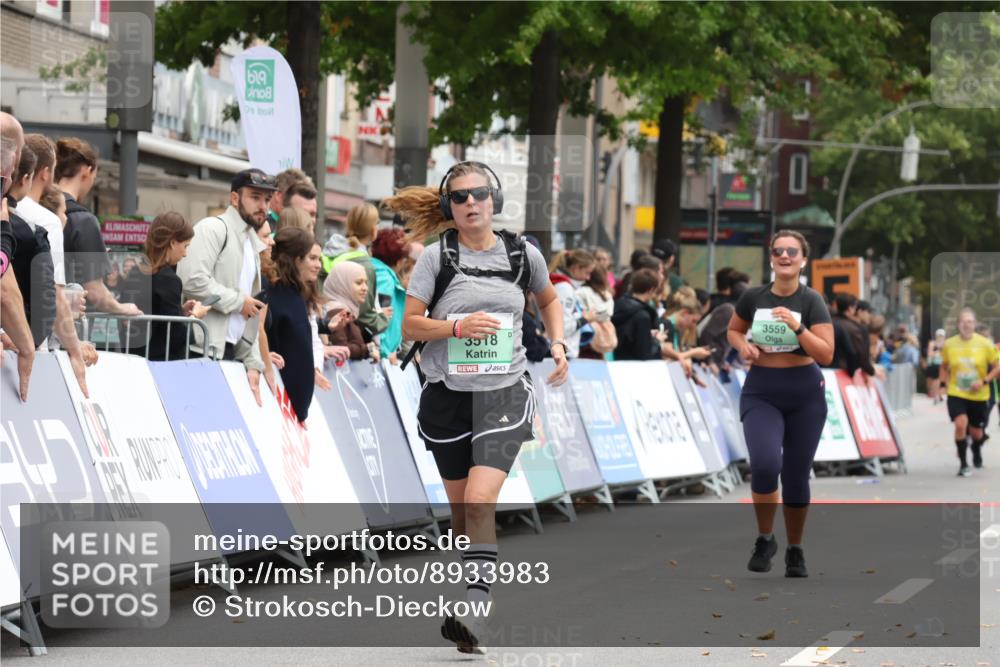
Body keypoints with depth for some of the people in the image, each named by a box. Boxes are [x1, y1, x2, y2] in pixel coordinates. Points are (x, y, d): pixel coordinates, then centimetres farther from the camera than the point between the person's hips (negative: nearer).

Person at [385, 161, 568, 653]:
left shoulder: (523, 255, 2)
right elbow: (409, 325, -3)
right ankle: (467, 596, 28)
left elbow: (549, 300, 22)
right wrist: (458, 326, -18)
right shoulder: (436, 257, -2)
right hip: (447, 394, 1)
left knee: (480, 499, -18)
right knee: (460, 507, 10)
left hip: (504, 394, -1)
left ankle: (474, 609, -20)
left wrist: (558, 344, 7)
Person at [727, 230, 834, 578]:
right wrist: (743, 345, -5)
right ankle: (765, 539, 0)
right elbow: (734, 330, 17)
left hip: (804, 394, 0)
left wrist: (796, 326, -26)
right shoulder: (753, 297, -2)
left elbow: (826, 355, -15)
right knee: (765, 464, -22)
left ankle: (795, 551, 26)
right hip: (761, 392, 0)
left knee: (796, 476, 7)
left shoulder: (812, 301, -8)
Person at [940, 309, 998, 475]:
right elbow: (944, 366, 14)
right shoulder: (949, 344, -4)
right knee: (961, 424, -23)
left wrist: (984, 381, -16)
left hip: (979, 396, 0)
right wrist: (947, 382, -1)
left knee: (976, 432, 11)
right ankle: (963, 464, -10)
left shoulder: (984, 344, -9)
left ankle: (977, 451, 48)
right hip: (956, 394, 0)